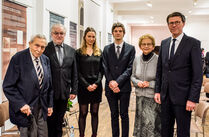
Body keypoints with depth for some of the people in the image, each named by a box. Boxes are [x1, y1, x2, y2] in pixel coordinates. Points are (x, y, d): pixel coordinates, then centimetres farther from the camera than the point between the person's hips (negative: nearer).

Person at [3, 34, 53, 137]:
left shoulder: (46, 60, 5)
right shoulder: (18, 58, -13)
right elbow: (8, 86, -13)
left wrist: (50, 104, 9)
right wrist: (21, 104, -21)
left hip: (42, 108, 5)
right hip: (25, 109, -5)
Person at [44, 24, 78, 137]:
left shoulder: (71, 51, 8)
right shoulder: (45, 49, -5)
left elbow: (74, 73, 9)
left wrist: (74, 90, 4)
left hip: (64, 92, 3)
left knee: (59, 120, 15)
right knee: (50, 120, 8)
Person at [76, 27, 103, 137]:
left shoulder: (99, 52, 11)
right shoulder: (79, 52, 1)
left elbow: (101, 70, 6)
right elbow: (78, 71, -4)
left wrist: (96, 83, -8)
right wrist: (87, 85, -13)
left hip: (97, 86, 3)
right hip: (83, 86, -3)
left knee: (94, 112, 8)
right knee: (83, 113, 2)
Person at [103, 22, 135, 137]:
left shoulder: (130, 48, 1)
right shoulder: (107, 49, 8)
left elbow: (130, 68, -6)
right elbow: (105, 68, 3)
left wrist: (118, 82, -15)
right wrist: (111, 82, -11)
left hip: (124, 87, -2)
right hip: (110, 87, 2)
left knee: (124, 115, 6)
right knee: (114, 115, 12)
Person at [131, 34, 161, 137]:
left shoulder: (158, 60, -11)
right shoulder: (137, 59, 5)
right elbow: (133, 76, 14)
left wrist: (150, 84, -17)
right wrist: (138, 82, -6)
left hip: (153, 97, -4)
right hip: (139, 96, 5)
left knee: (150, 124, -5)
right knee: (140, 123, 15)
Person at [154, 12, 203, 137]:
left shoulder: (193, 43, -7)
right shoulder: (164, 43, 10)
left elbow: (198, 74, -10)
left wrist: (193, 99, -15)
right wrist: (157, 91, 7)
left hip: (182, 97, -5)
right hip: (165, 96, 5)